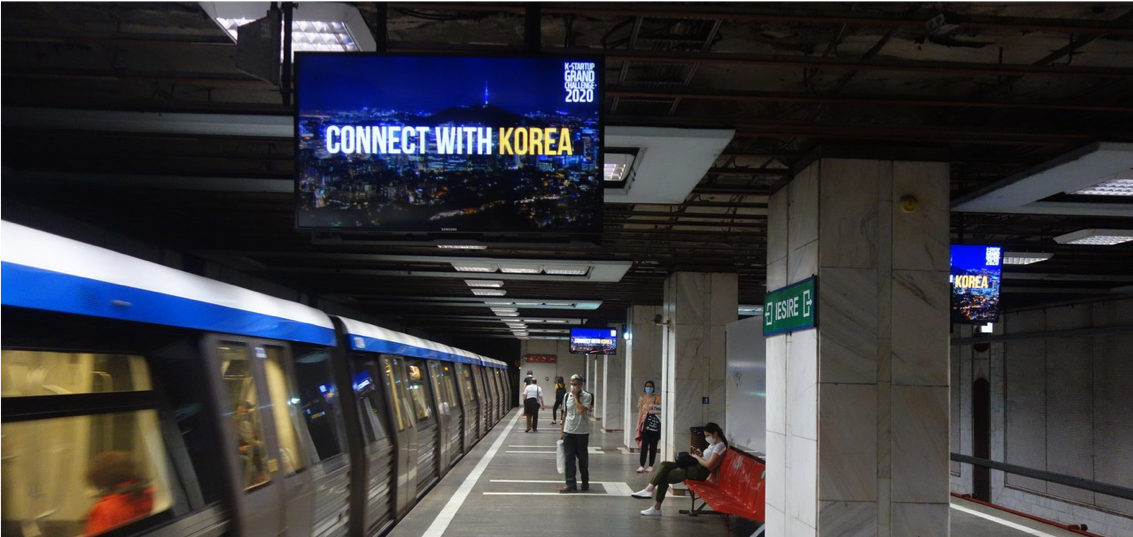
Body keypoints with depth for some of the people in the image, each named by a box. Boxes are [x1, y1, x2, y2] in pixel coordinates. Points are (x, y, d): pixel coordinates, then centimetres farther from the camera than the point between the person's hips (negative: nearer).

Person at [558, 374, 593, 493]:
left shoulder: (586, 396, -8)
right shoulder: (567, 396, 6)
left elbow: (582, 410, -24)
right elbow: (565, 414, 12)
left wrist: (576, 397, -16)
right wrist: (561, 431, 11)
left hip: (582, 432, -3)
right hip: (568, 432, 4)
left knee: (583, 458, 8)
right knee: (569, 458, 1)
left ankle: (585, 483, 23)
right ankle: (570, 484, 4)